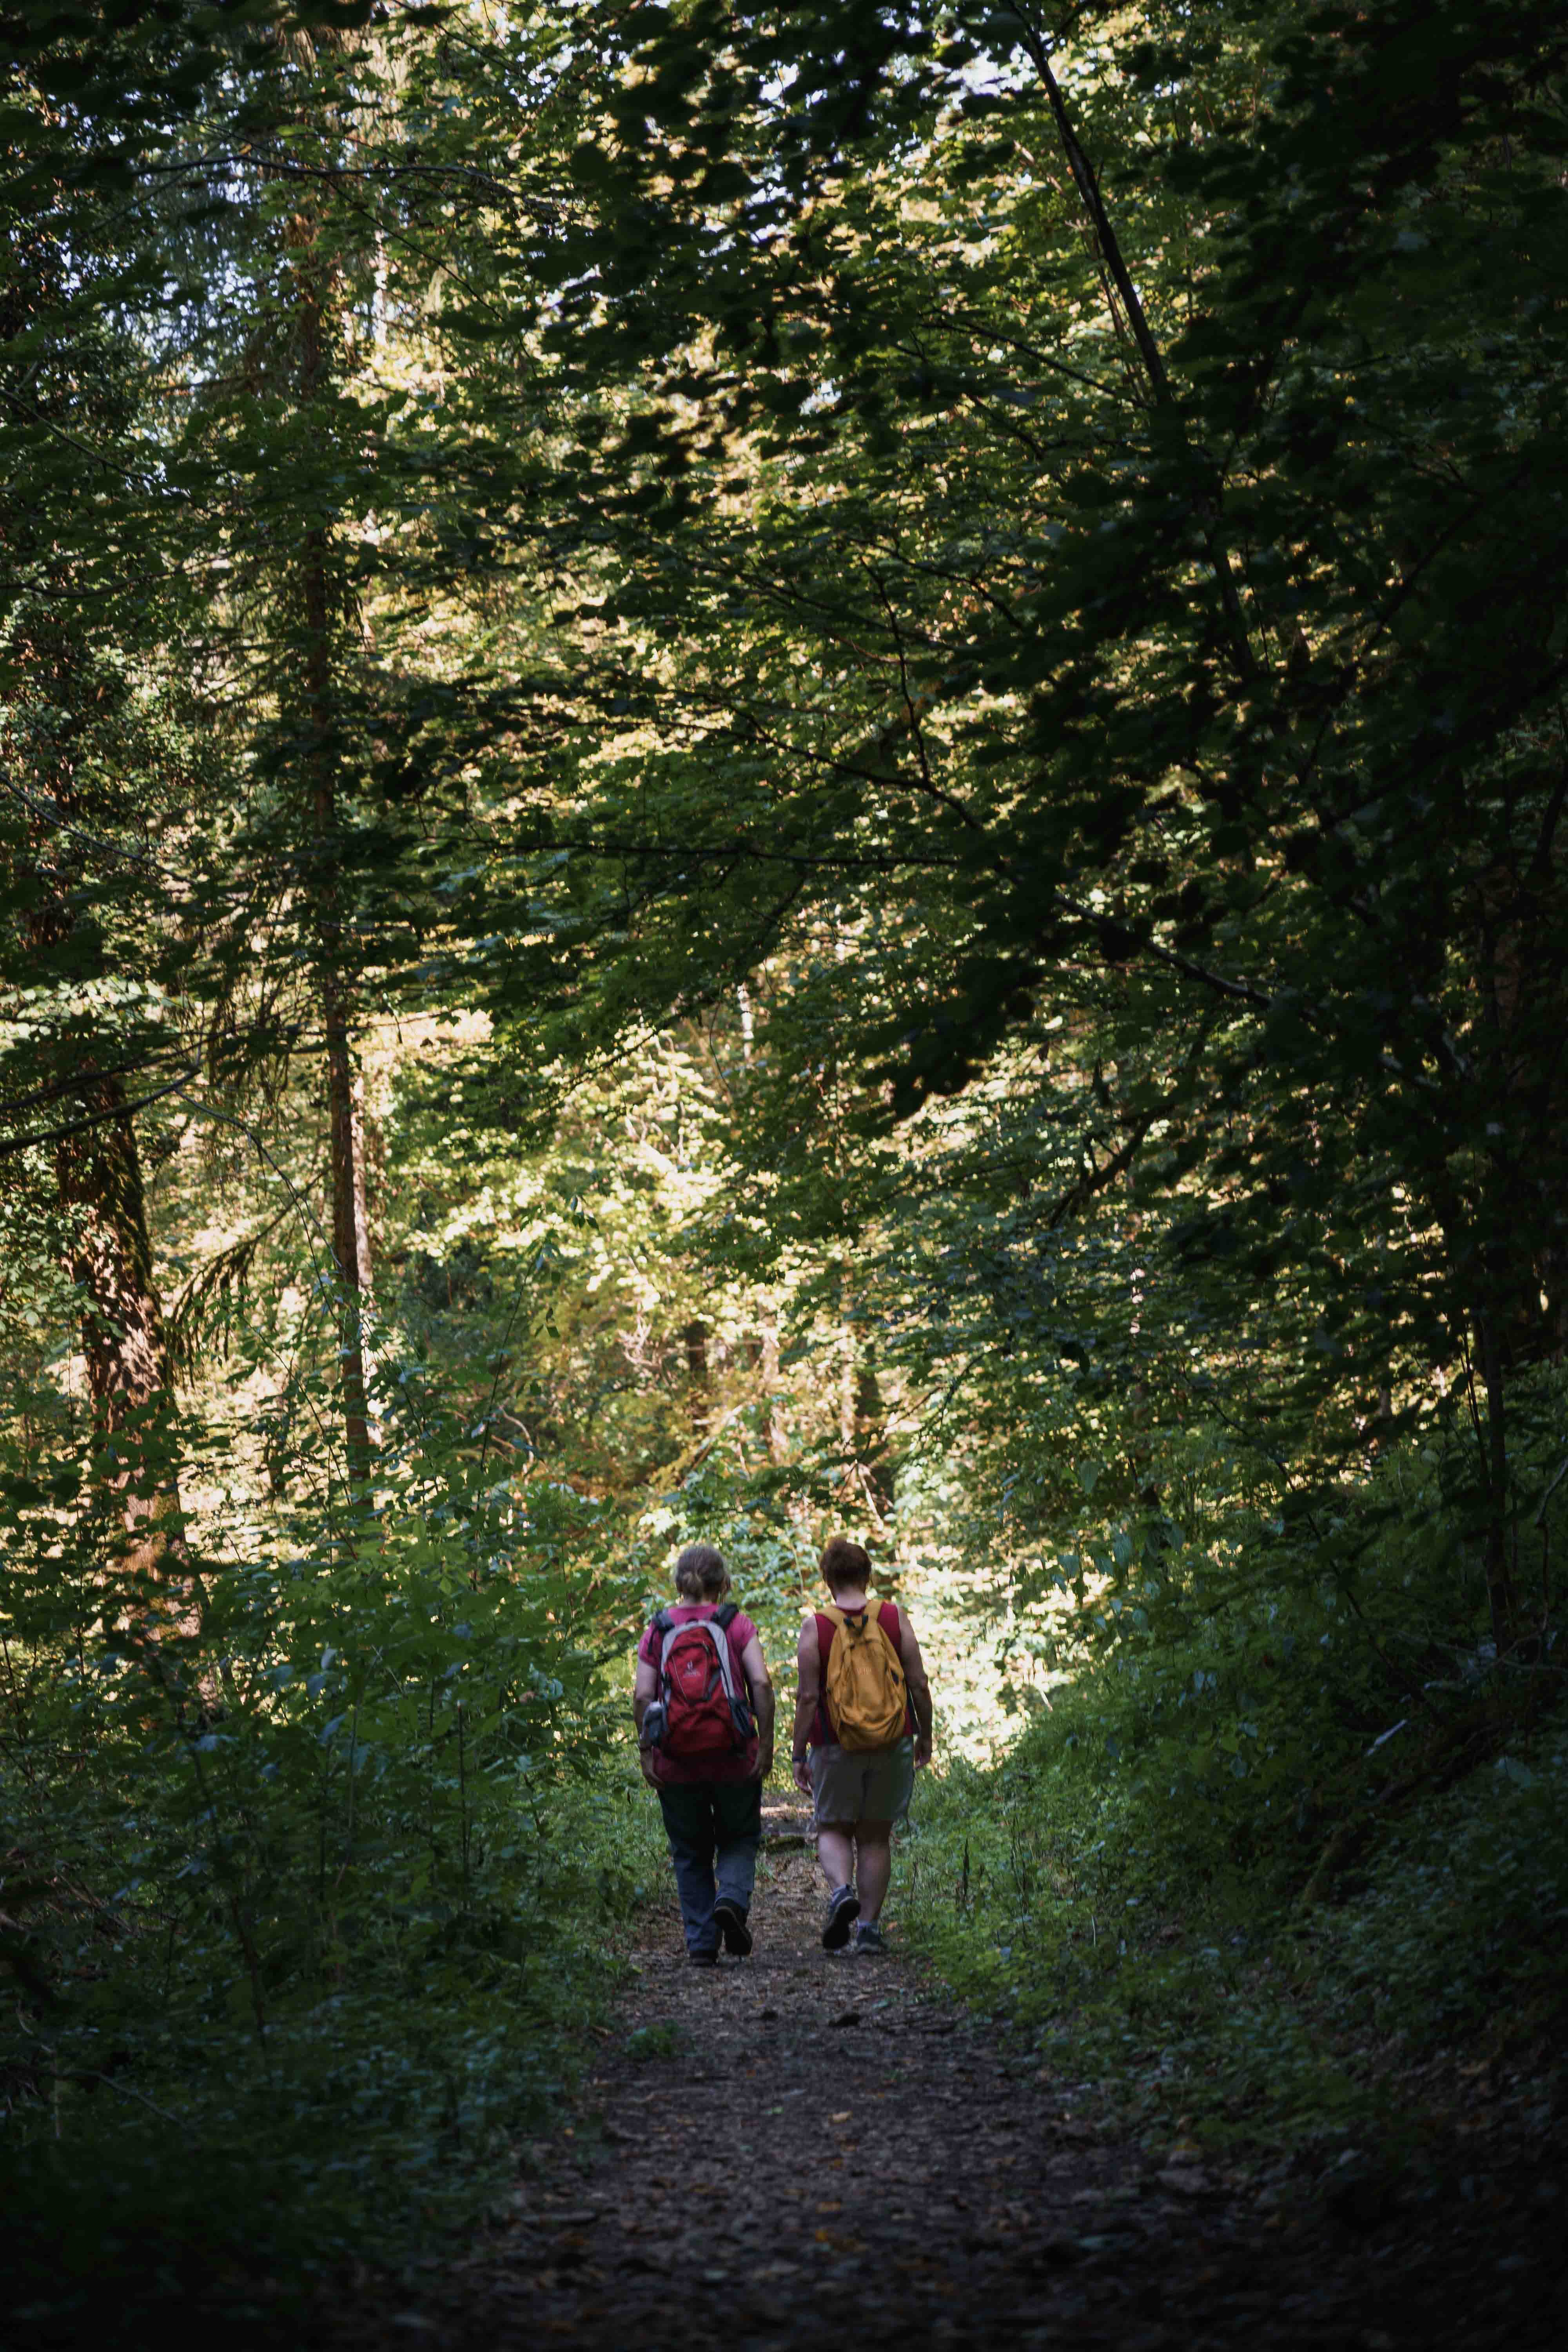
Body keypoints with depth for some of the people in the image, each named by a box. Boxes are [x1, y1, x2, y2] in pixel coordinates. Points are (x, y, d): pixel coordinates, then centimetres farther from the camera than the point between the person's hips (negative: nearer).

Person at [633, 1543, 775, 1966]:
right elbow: (761, 1683, -10)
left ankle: (701, 1944, 10)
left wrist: (645, 1751, -1)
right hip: (733, 1756, -1)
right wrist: (766, 1743, -6)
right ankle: (732, 1900, -11)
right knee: (740, 1839, 17)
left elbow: (642, 1696, -6)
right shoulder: (737, 1625, 0)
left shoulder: (658, 1632, 3)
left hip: (676, 1761, 1)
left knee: (690, 1853, 14)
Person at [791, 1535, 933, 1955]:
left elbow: (807, 1696, -8)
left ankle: (842, 1891, -15)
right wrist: (925, 1736, 13)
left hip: (836, 1748, -2)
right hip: (893, 1747, 2)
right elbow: (919, 1683, 0)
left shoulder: (816, 1627, -6)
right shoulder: (894, 1618, -1)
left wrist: (799, 1755, -2)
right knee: (876, 1836, 12)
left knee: (833, 1829, 13)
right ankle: (868, 1927, 11)